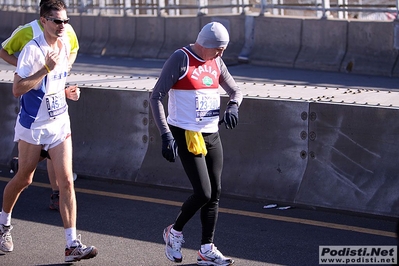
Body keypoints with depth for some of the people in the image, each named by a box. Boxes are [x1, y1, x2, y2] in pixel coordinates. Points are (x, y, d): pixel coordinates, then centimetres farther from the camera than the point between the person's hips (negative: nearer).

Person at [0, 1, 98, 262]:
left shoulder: (65, 46, 5)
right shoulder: (32, 49, -16)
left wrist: (66, 92, 2)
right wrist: (46, 69, -28)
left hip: (60, 123, 5)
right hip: (33, 124, -5)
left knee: (66, 180, -6)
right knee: (24, 179, 10)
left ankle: (72, 244, -7)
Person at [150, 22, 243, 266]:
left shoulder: (216, 62, 8)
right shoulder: (181, 60, -12)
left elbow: (236, 91, 20)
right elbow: (156, 97, -14)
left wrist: (233, 106, -5)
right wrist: (166, 135, -21)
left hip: (212, 135, 7)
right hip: (186, 135, -7)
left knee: (215, 193, 6)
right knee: (203, 193, -11)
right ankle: (175, 232, 14)